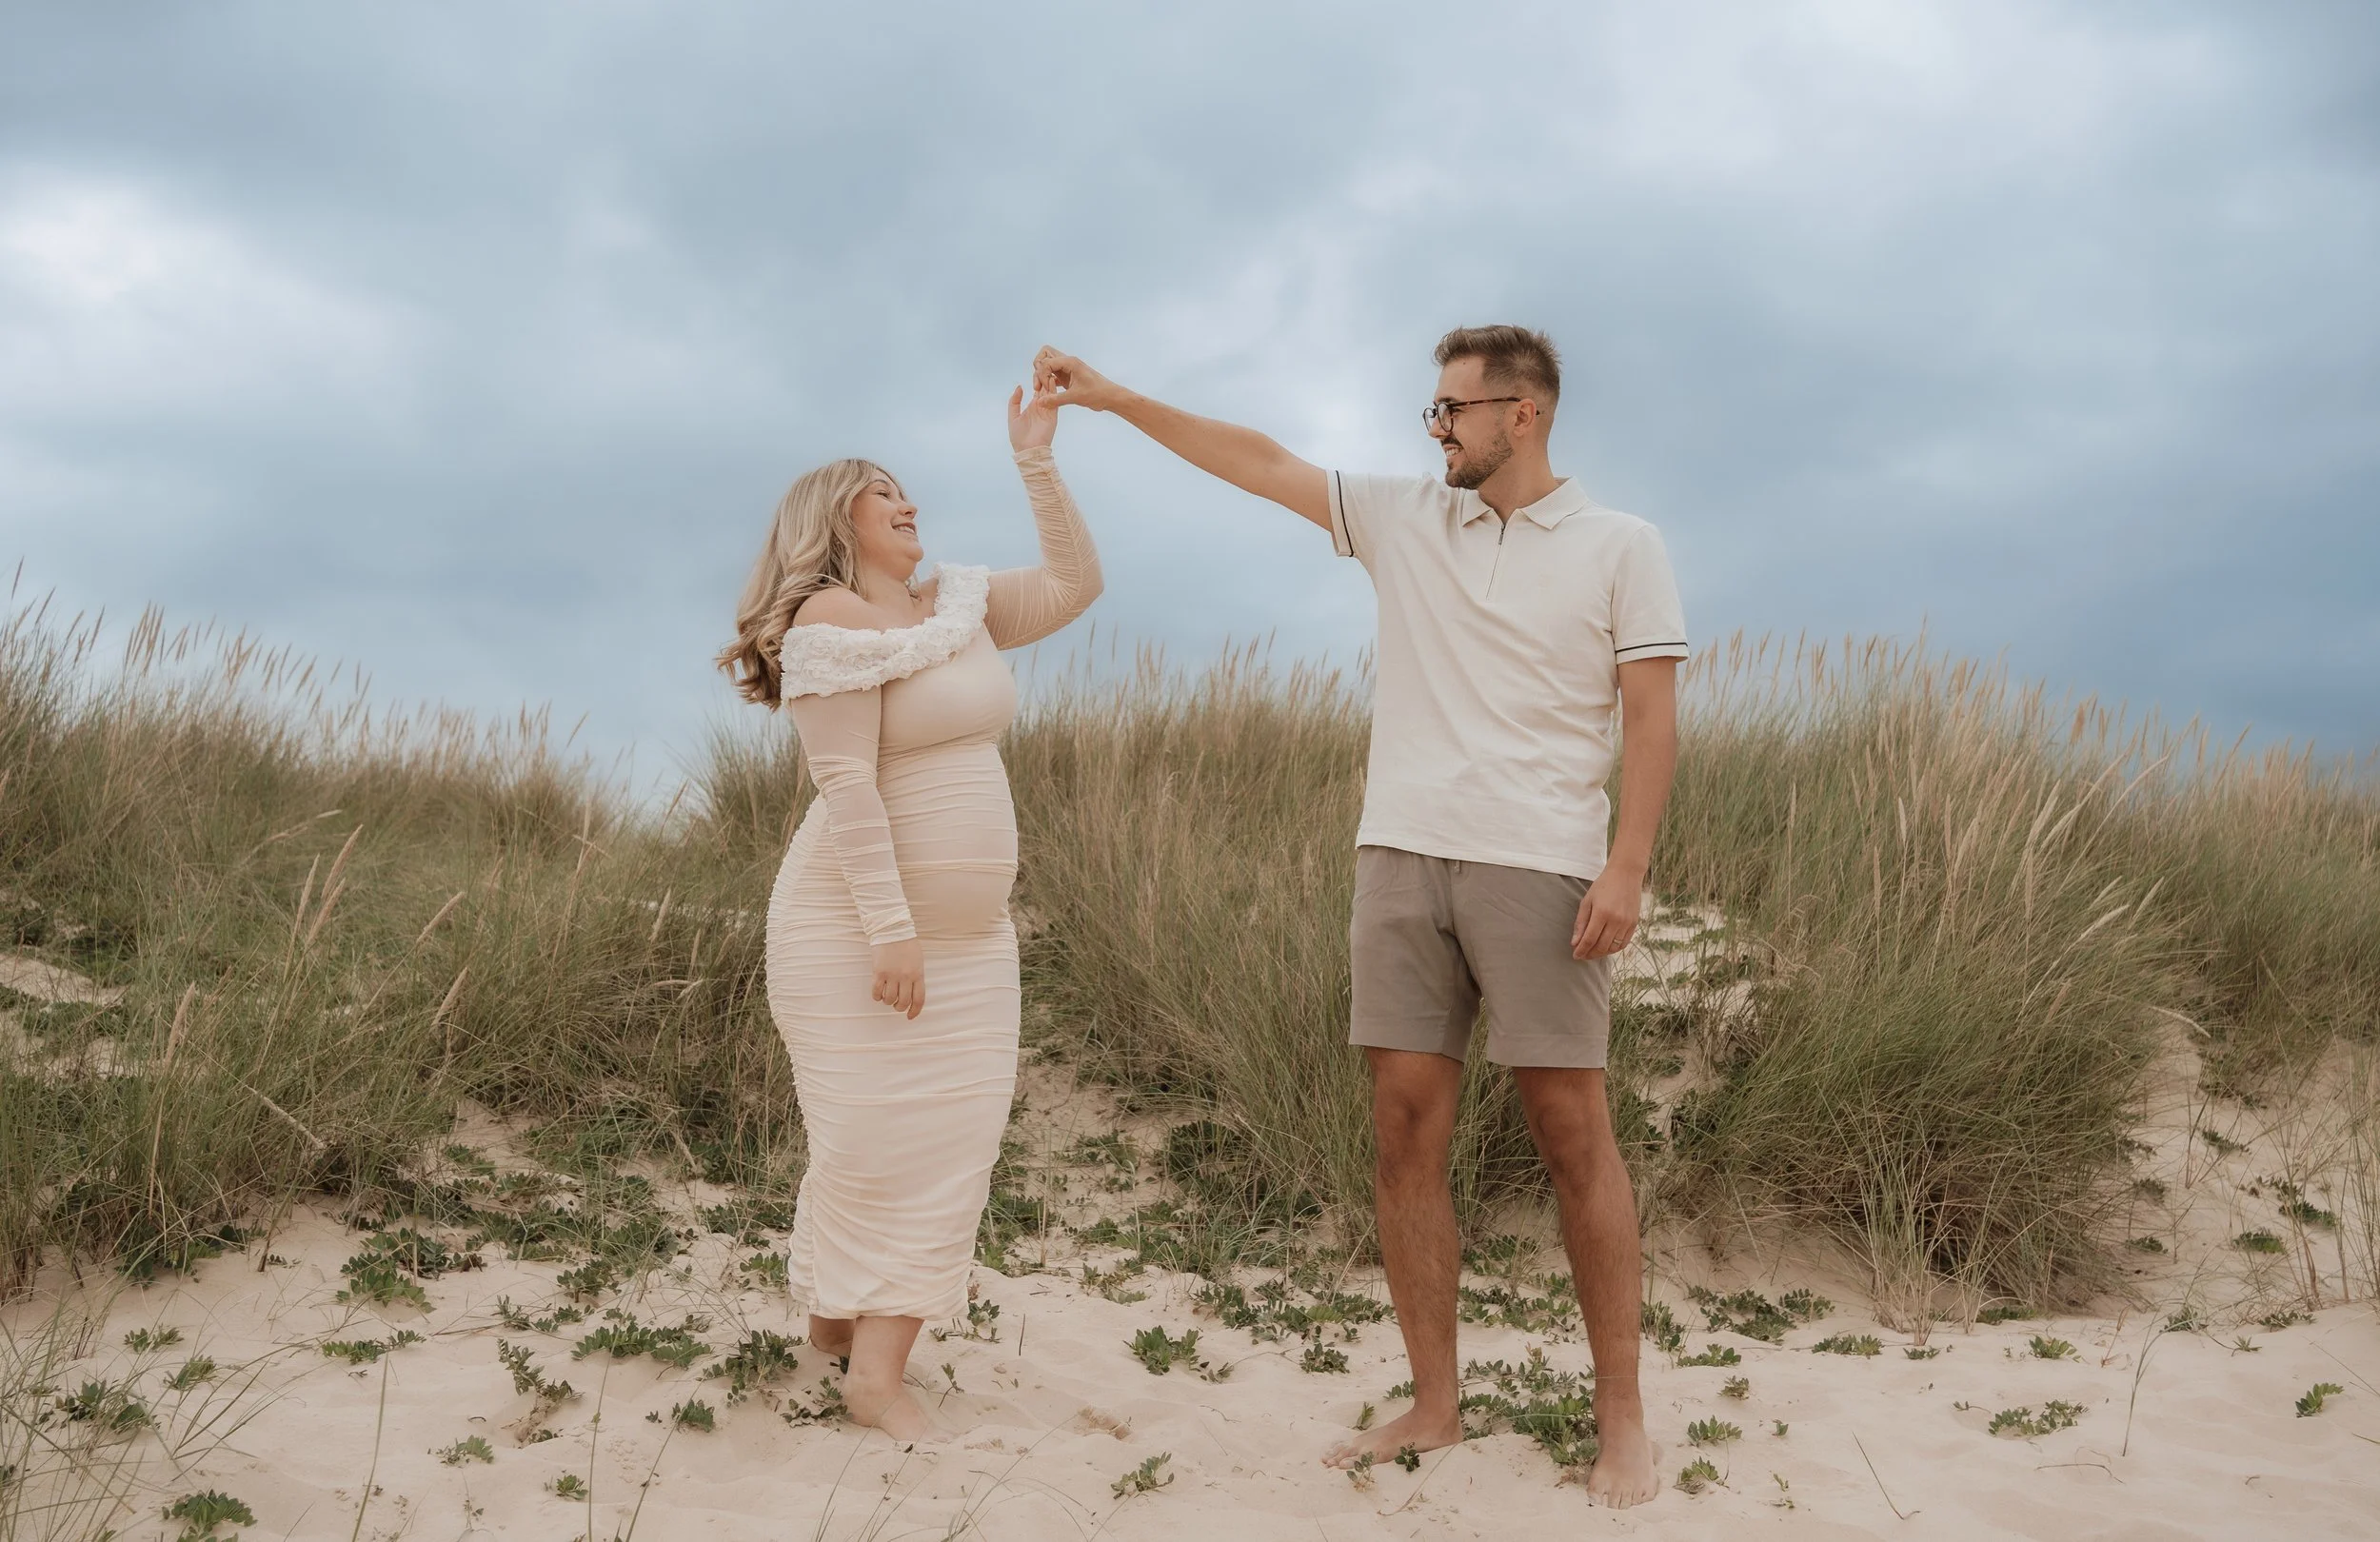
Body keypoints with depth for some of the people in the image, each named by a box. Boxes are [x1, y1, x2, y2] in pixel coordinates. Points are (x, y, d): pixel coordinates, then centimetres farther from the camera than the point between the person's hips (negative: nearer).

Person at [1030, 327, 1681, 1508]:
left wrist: (1626, 868, -13)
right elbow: (1260, 463, 14)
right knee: (1406, 1131, 2)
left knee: (1572, 1135, -3)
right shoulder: (1403, 518, 13)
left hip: (1538, 868, -4)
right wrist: (1116, 400, 12)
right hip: (1401, 862, 4)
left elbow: (1651, 717, -3)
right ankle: (1433, 1407, 11)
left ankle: (1621, 1417, 6)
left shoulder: (1620, 547, 2)